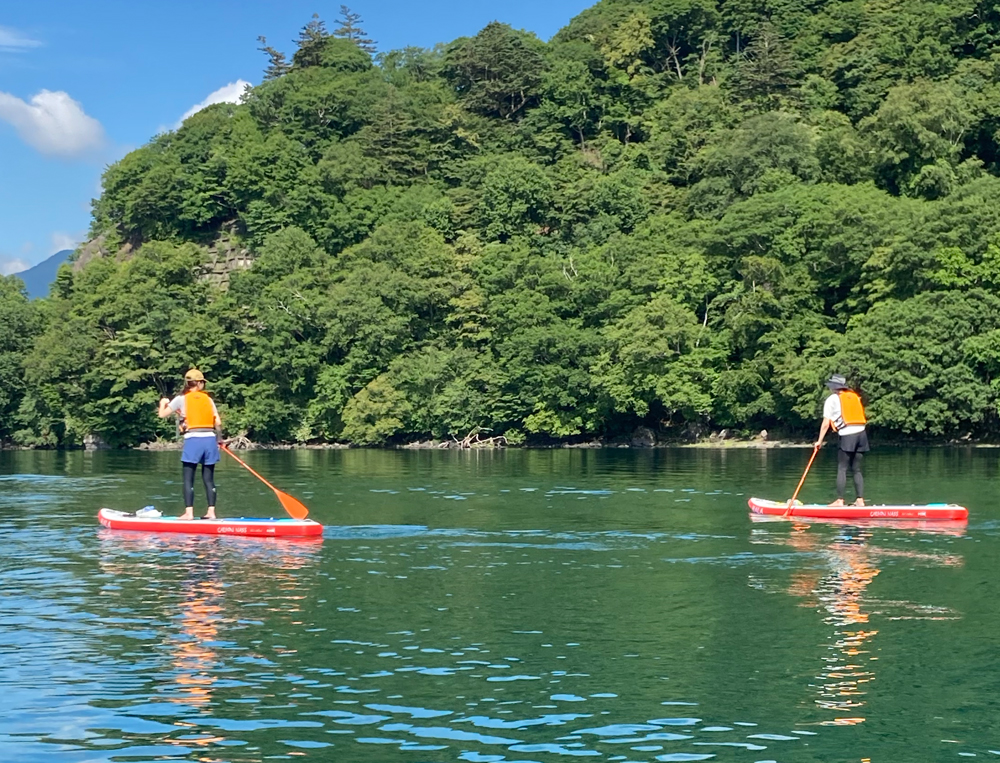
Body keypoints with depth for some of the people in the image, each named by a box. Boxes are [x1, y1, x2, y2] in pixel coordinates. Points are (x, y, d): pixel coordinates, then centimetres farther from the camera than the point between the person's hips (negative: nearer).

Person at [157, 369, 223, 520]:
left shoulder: (181, 399, 3)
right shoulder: (208, 399, 11)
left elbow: (162, 415, 7)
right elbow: (218, 423, 6)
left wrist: (163, 403, 28)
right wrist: (219, 439, 23)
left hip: (193, 440, -3)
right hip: (210, 440, 3)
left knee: (188, 479, 1)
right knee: (209, 479, 8)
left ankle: (189, 512, -5)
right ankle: (211, 512, 7)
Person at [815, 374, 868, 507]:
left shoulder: (831, 399, 3)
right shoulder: (855, 396, 20)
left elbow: (826, 423, 2)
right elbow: (861, 416, 19)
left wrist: (820, 441, 8)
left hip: (847, 436, -5)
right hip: (862, 433, 5)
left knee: (842, 469, -2)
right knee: (856, 469, 9)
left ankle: (840, 500, -7)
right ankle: (860, 500, 4)